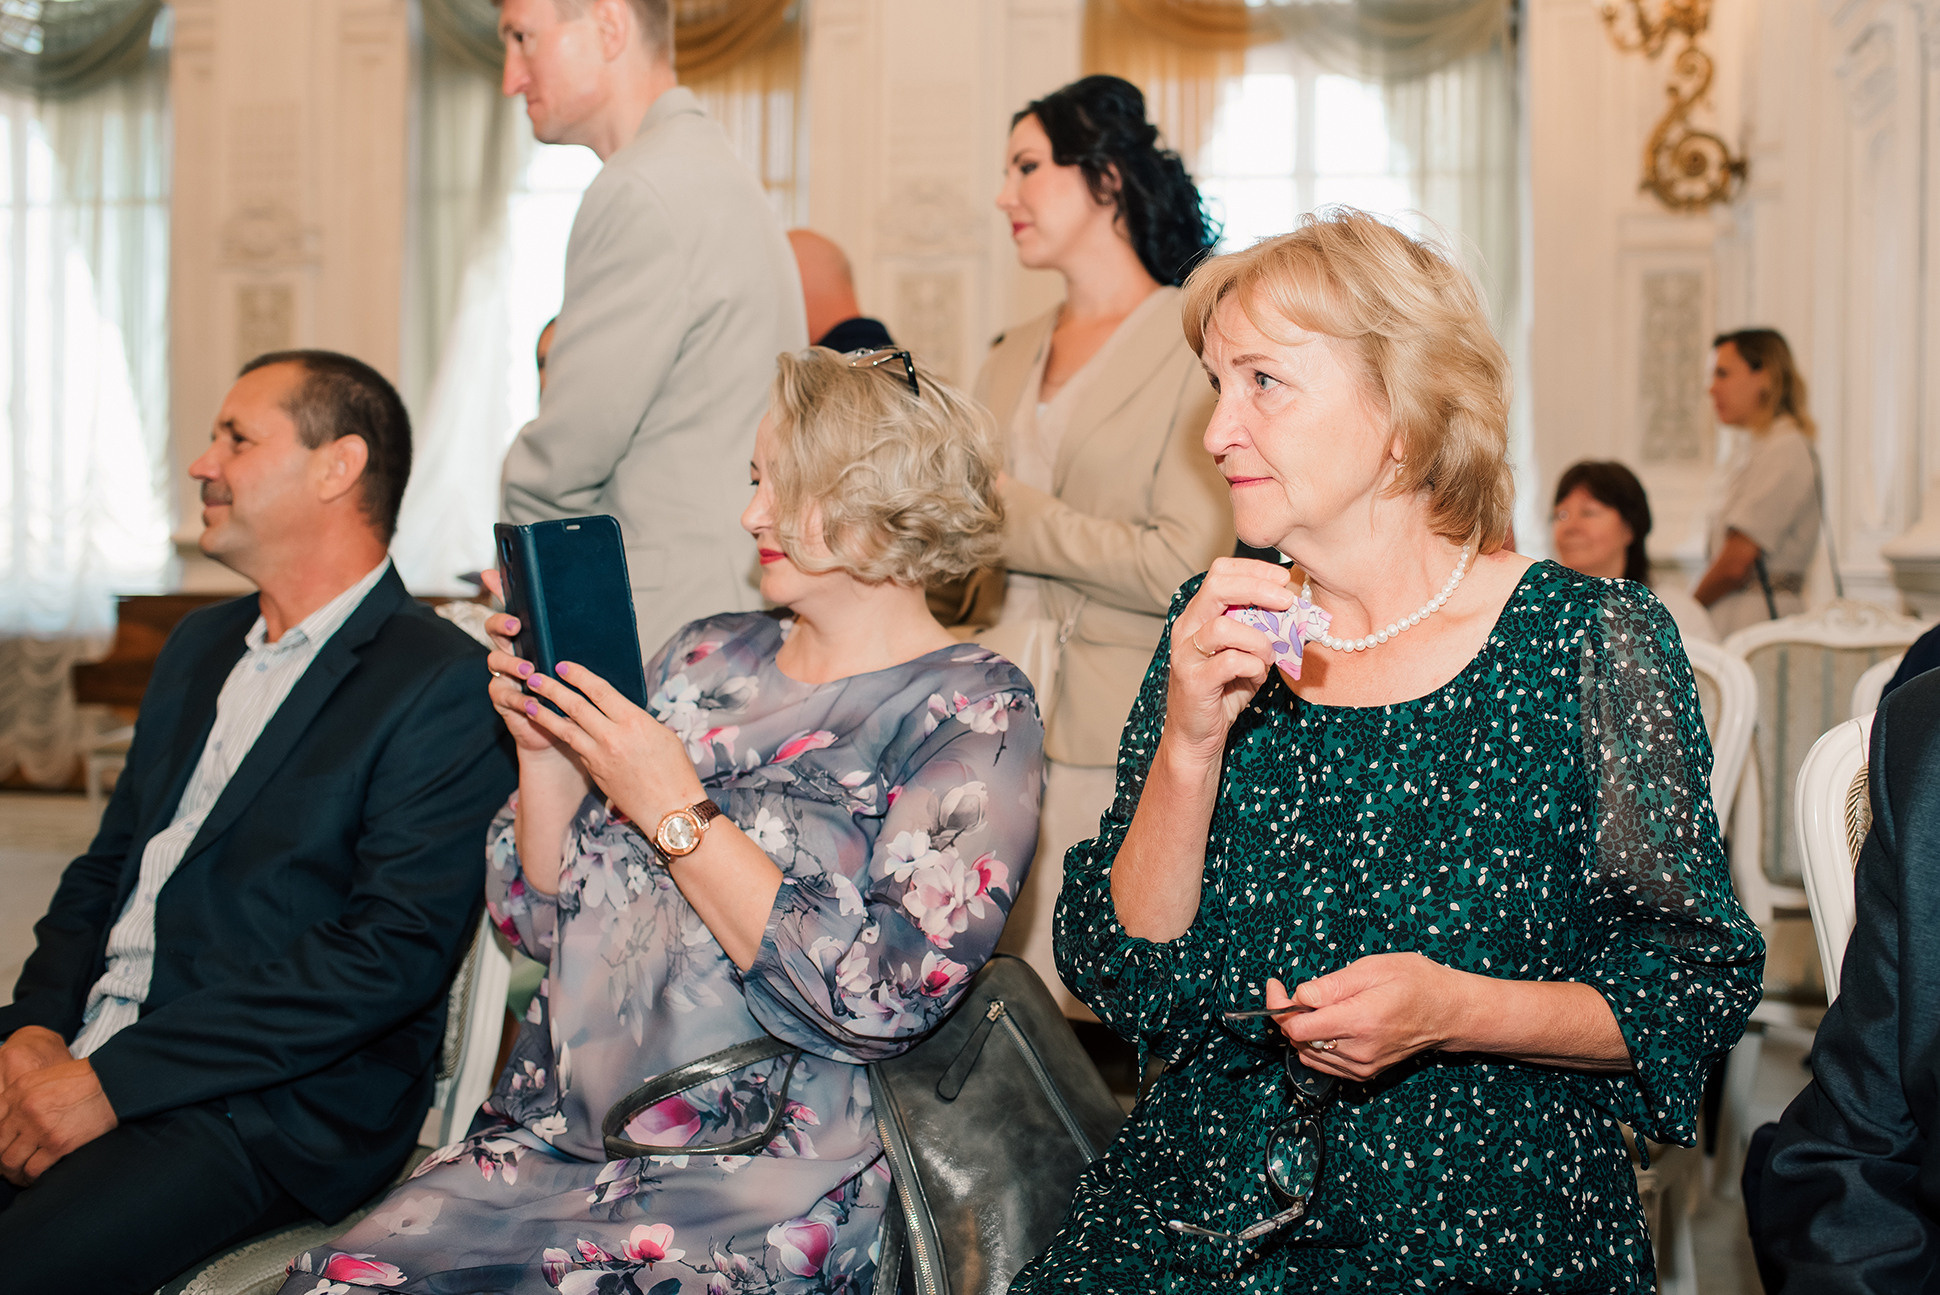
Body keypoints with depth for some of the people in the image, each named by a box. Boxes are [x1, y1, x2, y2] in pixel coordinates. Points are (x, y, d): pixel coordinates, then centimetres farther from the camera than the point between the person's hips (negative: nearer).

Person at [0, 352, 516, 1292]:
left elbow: (396, 951, -16)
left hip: (274, 1104, -7)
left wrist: (112, 1078, -17)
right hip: (80, 1061, 7)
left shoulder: (446, 687, -8)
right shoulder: (199, 647, 20)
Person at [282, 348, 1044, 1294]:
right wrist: (544, 749, -1)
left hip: (757, 1186, -5)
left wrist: (677, 813, -14)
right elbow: (544, 923, 15)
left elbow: (881, 1000, -16)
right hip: (552, 1136, 5)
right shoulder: (704, 660, 13)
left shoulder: (973, 713, -4)